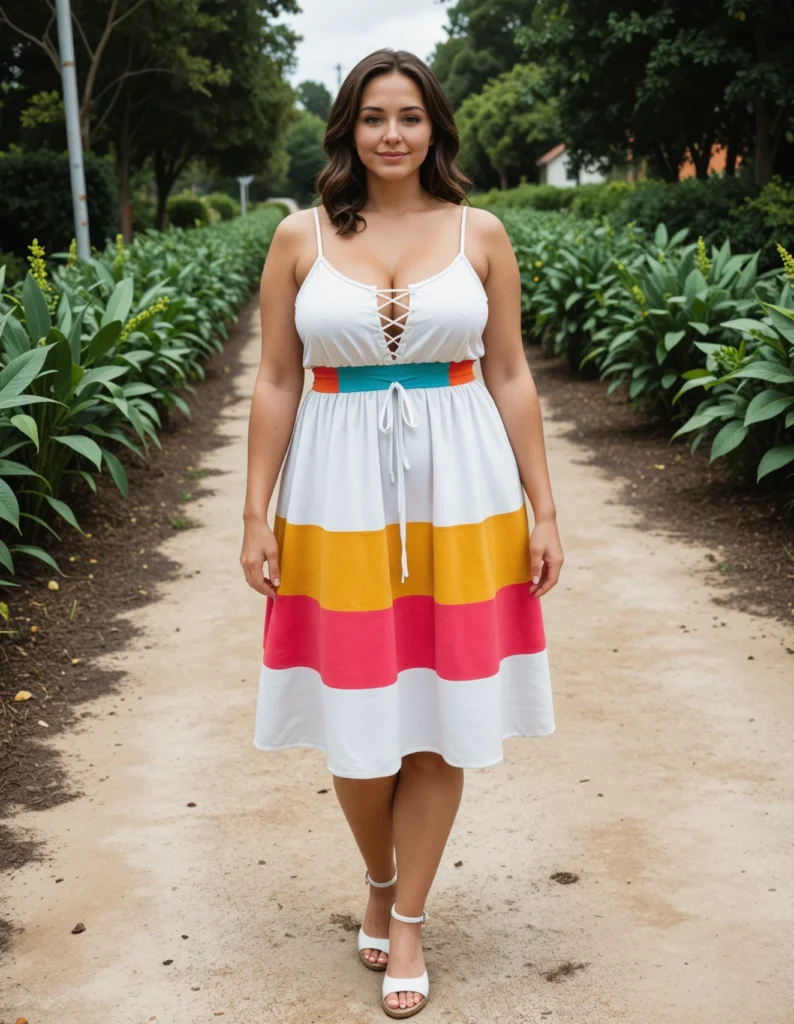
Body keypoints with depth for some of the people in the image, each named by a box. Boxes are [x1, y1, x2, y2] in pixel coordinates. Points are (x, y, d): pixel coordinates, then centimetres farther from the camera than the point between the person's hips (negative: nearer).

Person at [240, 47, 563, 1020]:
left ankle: (407, 922, 24)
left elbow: (510, 376, 5)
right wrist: (256, 517, 0)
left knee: (438, 718, 6)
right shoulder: (301, 237, 2)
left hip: (458, 494, 0)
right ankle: (379, 879, 36)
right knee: (356, 719, 7)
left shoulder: (480, 234, 3)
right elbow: (276, 382, 3)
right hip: (341, 492, 0)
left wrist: (543, 511, 3)